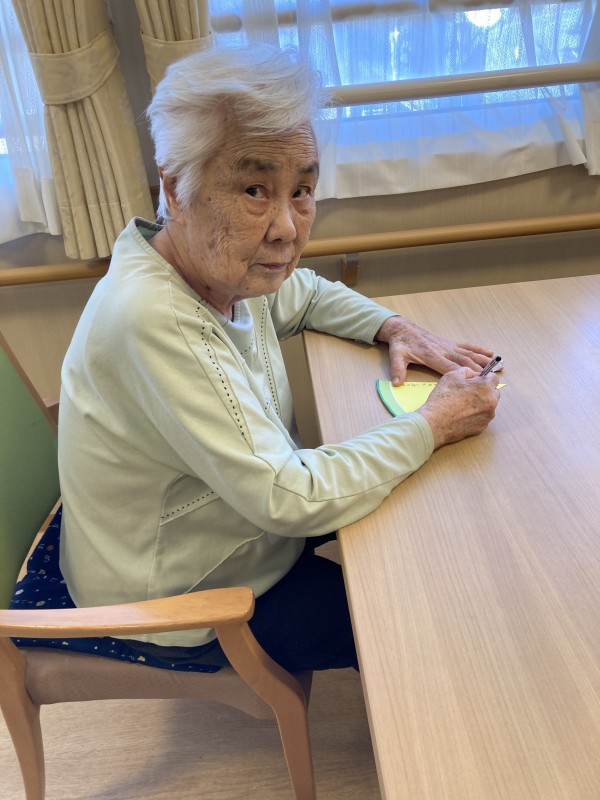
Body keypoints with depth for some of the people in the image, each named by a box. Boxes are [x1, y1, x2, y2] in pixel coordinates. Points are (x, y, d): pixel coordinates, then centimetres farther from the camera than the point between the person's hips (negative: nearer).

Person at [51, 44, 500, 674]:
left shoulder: (221, 261, -10)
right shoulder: (154, 321, -37)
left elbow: (306, 294, 12)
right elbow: (293, 500, -35)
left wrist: (395, 328, -6)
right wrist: (435, 424, -24)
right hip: (180, 614, -7)